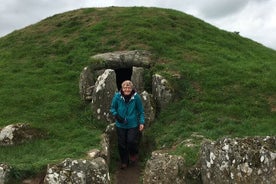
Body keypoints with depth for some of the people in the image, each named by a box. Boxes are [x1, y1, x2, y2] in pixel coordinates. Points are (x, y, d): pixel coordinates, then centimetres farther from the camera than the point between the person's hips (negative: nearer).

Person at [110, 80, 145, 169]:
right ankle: (124, 162, 30)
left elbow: (141, 111, 2)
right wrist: (116, 115, -13)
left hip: (133, 125, -1)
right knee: (121, 144, 8)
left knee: (131, 141, -12)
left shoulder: (136, 97, -9)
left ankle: (134, 154, 23)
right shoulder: (117, 96, -8)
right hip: (120, 125, 2)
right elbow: (112, 108, 6)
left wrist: (142, 122, -5)